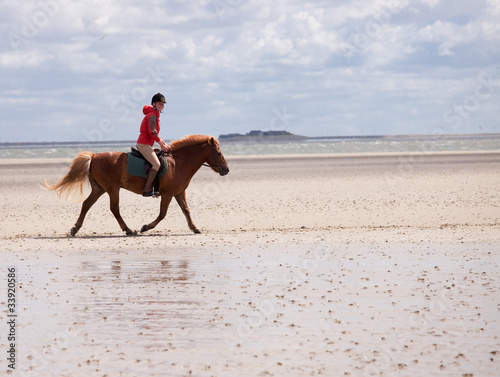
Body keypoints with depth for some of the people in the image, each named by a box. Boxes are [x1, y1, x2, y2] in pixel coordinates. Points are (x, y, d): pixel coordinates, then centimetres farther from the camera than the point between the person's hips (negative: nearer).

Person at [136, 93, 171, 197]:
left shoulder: (155, 115, 20)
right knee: (156, 164, -21)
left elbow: (155, 133, 24)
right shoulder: (152, 115, -11)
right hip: (144, 144, -11)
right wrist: (162, 144, -10)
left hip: (146, 145, 11)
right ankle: (147, 190, -25)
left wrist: (163, 143, 13)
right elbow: (152, 132, -18)